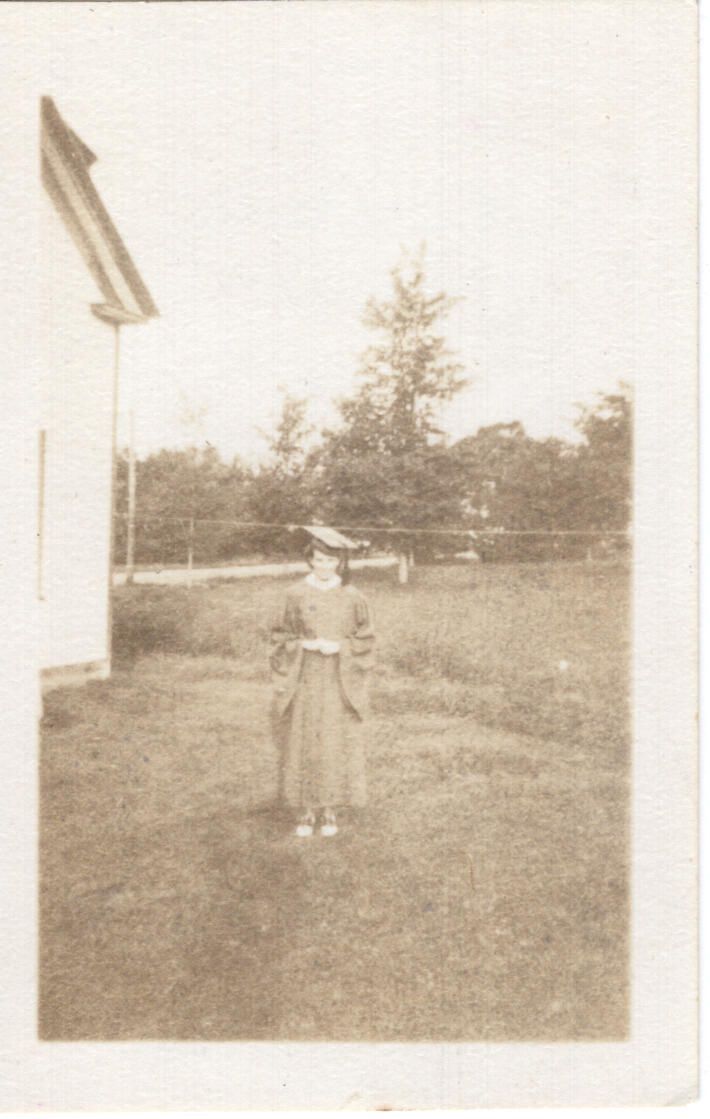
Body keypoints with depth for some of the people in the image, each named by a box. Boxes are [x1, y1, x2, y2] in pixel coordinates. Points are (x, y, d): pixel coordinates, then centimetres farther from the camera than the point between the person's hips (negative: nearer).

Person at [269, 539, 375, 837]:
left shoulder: (352, 597, 0)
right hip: (305, 680, 0)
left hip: (339, 682, 0)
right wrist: (306, 645, -15)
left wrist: (339, 647, -14)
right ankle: (306, 810, 16)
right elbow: (281, 637, 3)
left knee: (337, 744, 3)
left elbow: (364, 639, 3)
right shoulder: (297, 595, -2)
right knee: (303, 743, 2)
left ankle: (329, 809, 18)